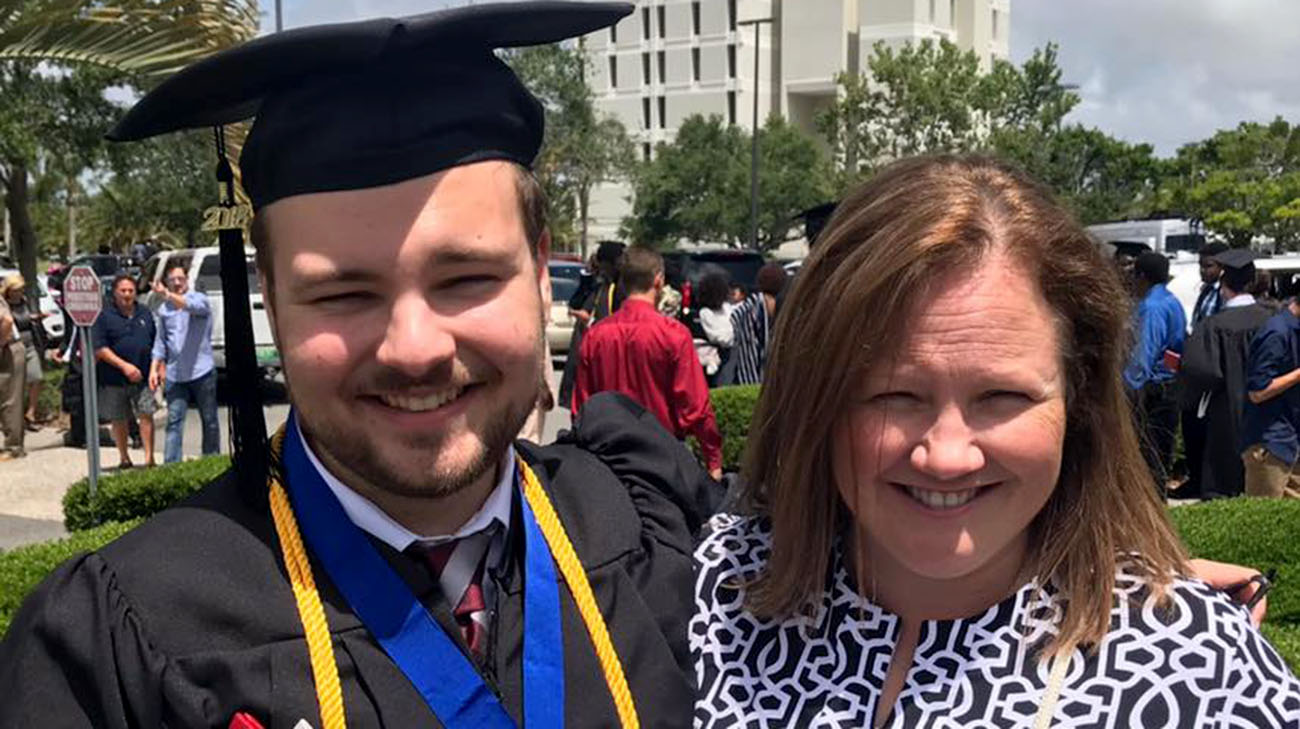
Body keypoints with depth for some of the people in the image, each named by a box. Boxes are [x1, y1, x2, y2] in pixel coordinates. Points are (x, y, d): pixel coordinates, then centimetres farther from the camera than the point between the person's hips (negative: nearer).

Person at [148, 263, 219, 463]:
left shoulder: (199, 299, -1)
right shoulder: (164, 309, 12)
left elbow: (192, 306, -26)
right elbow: (160, 341, 17)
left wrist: (167, 296, -42)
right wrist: (154, 368, 9)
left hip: (202, 372, -3)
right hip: (175, 376, 3)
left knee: (209, 420, 7)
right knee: (174, 421, -3)